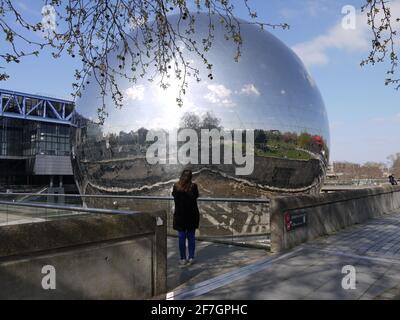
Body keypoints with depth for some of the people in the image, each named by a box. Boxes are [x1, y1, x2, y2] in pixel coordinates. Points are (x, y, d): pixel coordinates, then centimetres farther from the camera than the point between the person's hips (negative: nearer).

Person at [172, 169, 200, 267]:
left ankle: (183, 259, 11)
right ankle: (191, 257, 15)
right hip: (192, 215, 0)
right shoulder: (193, 186, -12)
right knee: (191, 236, 10)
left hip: (180, 215, 0)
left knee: (182, 237, 7)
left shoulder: (176, 186, -8)